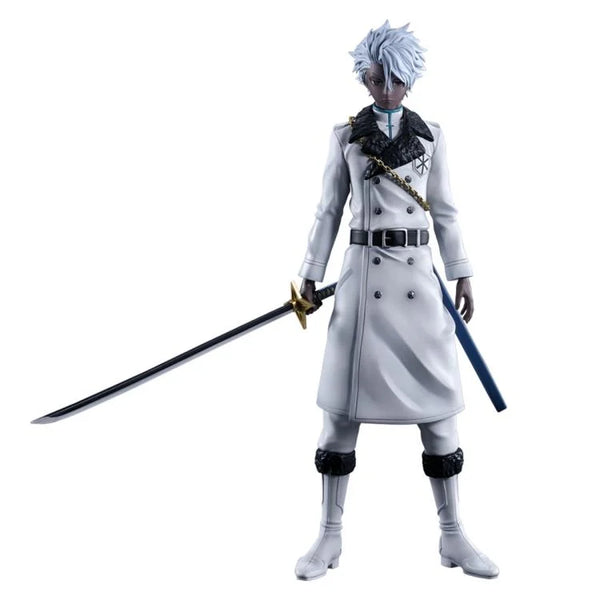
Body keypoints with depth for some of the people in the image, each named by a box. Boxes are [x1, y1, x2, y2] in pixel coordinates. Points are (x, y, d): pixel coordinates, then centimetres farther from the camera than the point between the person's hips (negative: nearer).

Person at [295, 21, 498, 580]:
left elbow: (444, 211, 11)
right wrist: (310, 276, 4)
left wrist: (462, 275, 7)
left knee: (437, 403, 3)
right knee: (343, 404, 1)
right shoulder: (345, 134, 6)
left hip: (417, 278, 1)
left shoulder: (430, 134, 9)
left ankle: (452, 535, 15)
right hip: (363, 276, -1)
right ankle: (330, 535, 13)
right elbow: (329, 210, 7)